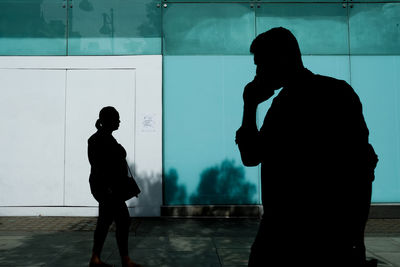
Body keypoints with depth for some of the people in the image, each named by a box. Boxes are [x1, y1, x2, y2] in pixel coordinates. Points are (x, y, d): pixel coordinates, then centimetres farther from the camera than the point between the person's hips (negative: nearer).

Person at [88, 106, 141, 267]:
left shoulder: (107, 137, 14)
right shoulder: (98, 139, -16)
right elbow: (97, 166, -21)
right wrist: (107, 189, -25)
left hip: (110, 187, 10)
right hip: (105, 187, -10)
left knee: (105, 222, 13)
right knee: (123, 220, -6)